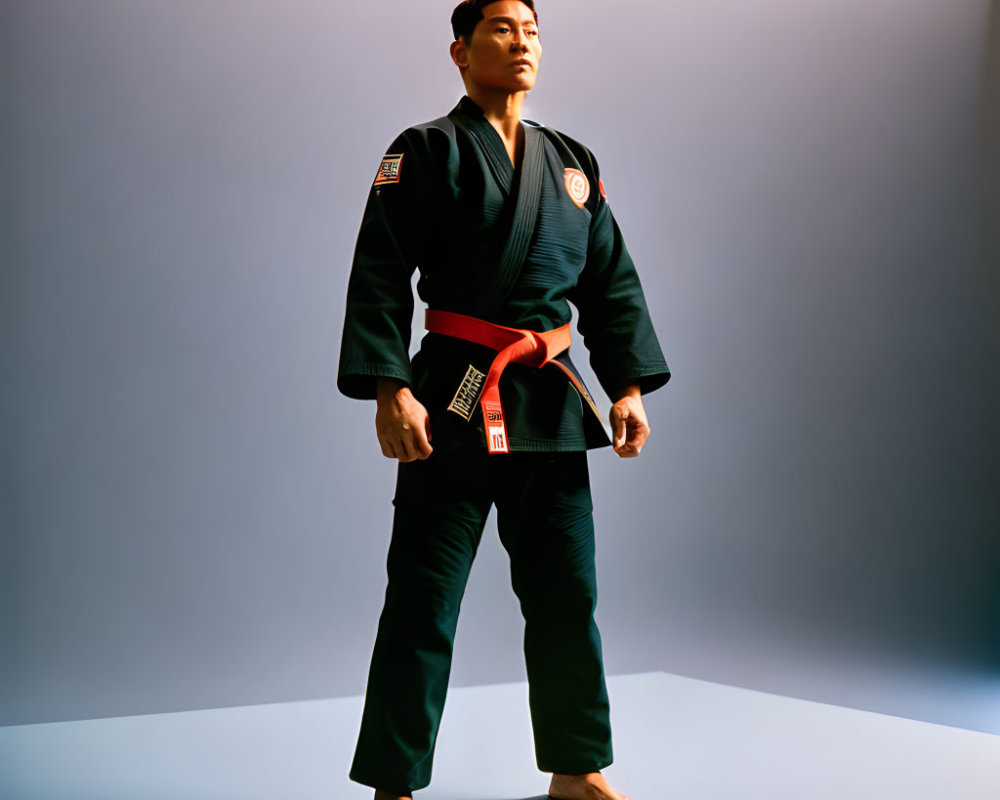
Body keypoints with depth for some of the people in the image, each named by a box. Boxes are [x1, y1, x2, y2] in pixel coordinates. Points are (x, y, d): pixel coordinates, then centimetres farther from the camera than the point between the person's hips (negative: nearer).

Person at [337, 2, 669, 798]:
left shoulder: (573, 162, 14)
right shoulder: (426, 151, -2)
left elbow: (612, 282, 13)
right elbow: (379, 276, -10)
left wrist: (629, 387, 3)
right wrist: (390, 391, -20)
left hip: (552, 402, 6)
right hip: (454, 398, -5)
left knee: (566, 596, 13)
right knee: (422, 604, -3)